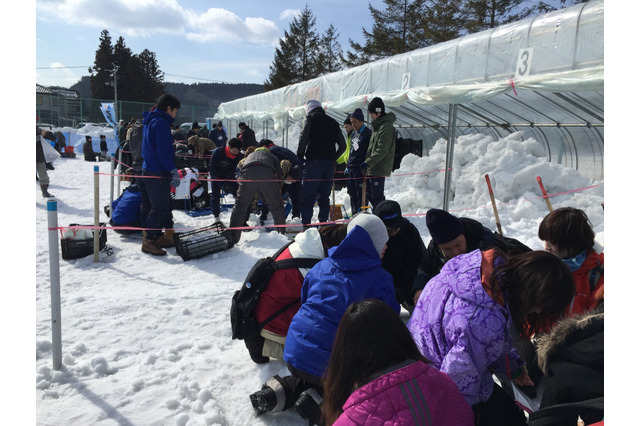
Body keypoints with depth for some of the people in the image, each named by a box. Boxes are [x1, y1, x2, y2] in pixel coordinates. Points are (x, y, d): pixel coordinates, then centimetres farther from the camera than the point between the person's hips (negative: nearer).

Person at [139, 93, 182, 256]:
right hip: (158, 173, -10)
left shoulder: (149, 121, 18)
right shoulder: (161, 122, -15)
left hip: (148, 169, 10)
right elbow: (164, 151, -21)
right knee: (159, 208, -4)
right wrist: (173, 170, -19)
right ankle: (148, 241, 1)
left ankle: (157, 237, 23)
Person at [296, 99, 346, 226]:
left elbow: (303, 139, -9)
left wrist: (300, 157, 1)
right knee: (324, 197, 12)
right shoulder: (333, 122, 19)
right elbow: (343, 146, 17)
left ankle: (306, 224, -12)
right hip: (330, 164, 5)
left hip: (314, 162, -5)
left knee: (307, 196, -5)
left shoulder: (311, 118, 4)